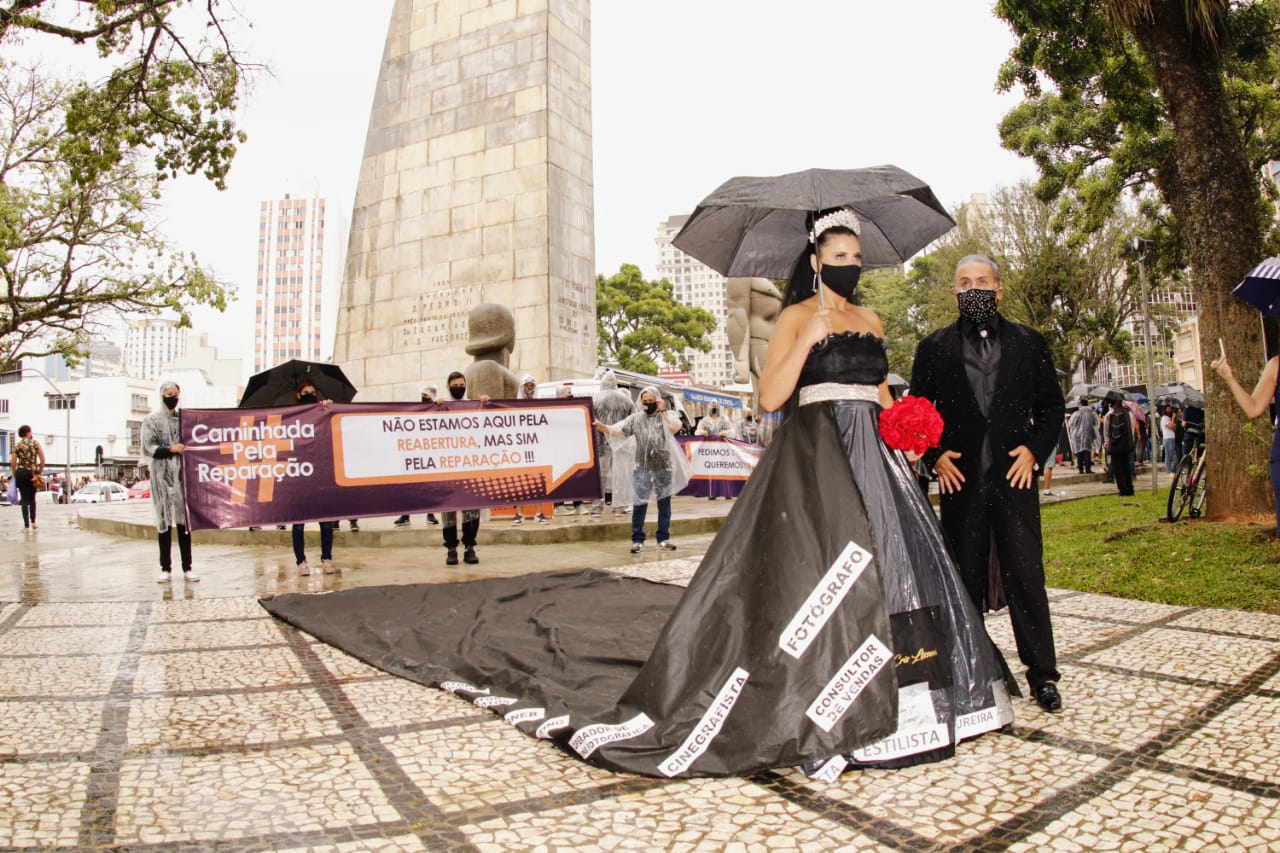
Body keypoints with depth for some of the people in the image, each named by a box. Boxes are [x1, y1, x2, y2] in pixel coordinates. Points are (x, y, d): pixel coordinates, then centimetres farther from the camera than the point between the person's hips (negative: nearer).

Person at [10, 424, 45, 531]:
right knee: (32, 498, 17)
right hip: (33, 473, 0)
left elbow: (12, 463, -1)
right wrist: (40, 472, 7)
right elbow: (42, 460, -4)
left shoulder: (17, 446, 2)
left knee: (24, 499, 3)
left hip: (21, 472, 0)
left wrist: (15, 475, 12)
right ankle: (33, 522, 14)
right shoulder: (35, 443, 0)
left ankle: (26, 525, 0)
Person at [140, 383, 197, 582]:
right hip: (162, 475, -2)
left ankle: (187, 568, 5)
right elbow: (147, 448, -4)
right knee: (164, 521, 1)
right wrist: (170, 449, -14)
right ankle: (166, 568, 7)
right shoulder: (151, 420, 4)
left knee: (184, 520, 2)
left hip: (183, 474, 2)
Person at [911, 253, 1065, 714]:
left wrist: (1034, 449, -3)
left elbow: (1052, 405, 11)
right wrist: (935, 455, -4)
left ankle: (1042, 673, 12)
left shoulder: (1029, 342, 9)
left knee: (1026, 576, 0)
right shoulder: (934, 348, 8)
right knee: (965, 580, 7)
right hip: (960, 478, 0)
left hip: (1014, 475, 0)